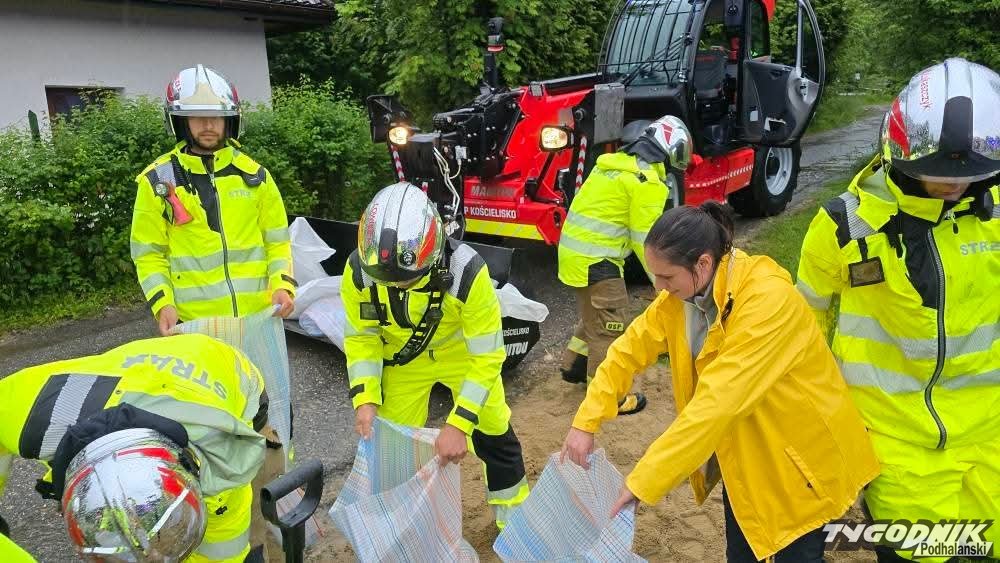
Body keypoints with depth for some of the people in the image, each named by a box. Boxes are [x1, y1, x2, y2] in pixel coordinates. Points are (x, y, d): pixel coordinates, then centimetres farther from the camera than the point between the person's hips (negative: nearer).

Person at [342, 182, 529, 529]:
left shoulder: (467, 273, -38)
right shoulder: (359, 270, -29)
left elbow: (487, 356, -29)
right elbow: (361, 337, -12)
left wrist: (458, 424, -31)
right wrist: (365, 399, -24)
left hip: (465, 351, -1)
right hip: (402, 357, 2)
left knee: (493, 434, 9)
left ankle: (513, 514, 35)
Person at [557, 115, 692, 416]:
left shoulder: (617, 162, 13)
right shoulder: (648, 181, -14)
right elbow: (645, 239, -13)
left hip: (575, 250, 9)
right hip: (596, 260, -9)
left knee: (594, 316, 26)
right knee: (609, 328, 3)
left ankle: (574, 365, 40)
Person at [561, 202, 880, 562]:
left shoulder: (767, 299, -33)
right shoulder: (683, 293, -10)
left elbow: (717, 402, -37)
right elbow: (630, 349, -2)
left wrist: (641, 482, -34)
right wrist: (585, 423, -12)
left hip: (800, 453, -6)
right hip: (741, 452, 6)